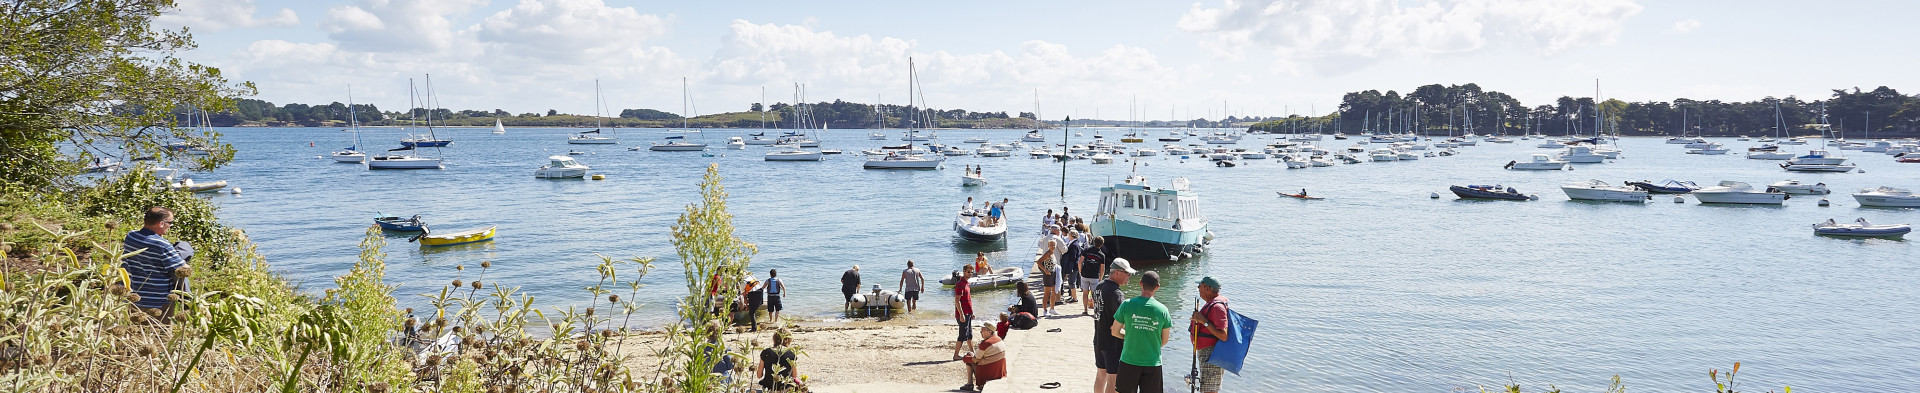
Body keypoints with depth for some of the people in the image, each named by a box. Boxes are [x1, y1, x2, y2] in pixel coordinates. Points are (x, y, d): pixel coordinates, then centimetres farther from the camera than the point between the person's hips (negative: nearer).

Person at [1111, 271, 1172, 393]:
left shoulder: (1127, 305, -10)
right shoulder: (1162, 309, -7)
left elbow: (1115, 331, 0)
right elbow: (1164, 341, 3)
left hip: (1129, 361, 0)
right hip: (1153, 363, 0)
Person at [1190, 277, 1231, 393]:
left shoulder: (1217, 306, -20)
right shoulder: (1211, 303, 13)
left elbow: (1223, 336, -25)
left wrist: (1204, 321, -25)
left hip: (1212, 353, -11)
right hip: (1206, 353, 11)